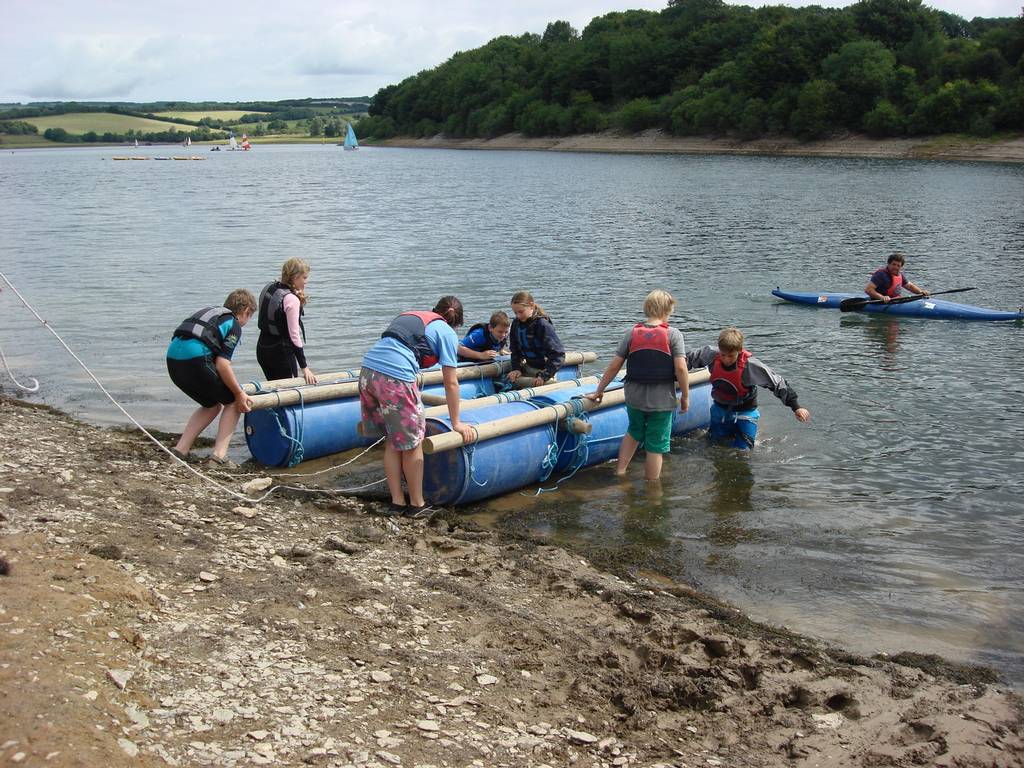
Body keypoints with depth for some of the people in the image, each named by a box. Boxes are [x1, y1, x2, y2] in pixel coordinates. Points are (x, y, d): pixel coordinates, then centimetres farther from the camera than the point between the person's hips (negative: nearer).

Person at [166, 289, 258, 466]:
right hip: (195, 359, -8)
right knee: (233, 401, 11)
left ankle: (181, 449, 18)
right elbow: (222, 364, -7)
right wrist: (239, 393, 3)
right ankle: (219, 455, 1)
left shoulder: (210, 312, 29)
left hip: (172, 358, 8)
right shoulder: (233, 325, 5)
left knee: (213, 404, 25)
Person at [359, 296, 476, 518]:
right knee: (412, 444, 9)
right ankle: (416, 505, 20)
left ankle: (397, 502, 24)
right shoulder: (447, 333, 11)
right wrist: (456, 423, 18)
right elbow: (451, 383, 9)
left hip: (368, 369, 7)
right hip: (395, 377, -7)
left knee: (392, 440, 20)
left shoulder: (407, 316, 31)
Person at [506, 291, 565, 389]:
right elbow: (515, 350, 14)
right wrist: (516, 368, -3)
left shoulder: (543, 325, -19)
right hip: (527, 368, 7)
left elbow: (558, 354, -21)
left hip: (543, 370, -7)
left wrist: (544, 376, -25)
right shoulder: (516, 324, 3)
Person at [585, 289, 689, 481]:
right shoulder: (673, 334, -8)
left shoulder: (632, 333, 0)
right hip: (662, 400, -3)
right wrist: (685, 396, -3)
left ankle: (619, 471, 26)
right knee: (656, 446, 9)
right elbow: (681, 368, -15)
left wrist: (599, 391, 10)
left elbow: (614, 366, 1)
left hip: (634, 397, 3)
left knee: (634, 433, 29)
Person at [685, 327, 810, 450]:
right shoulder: (712, 355, -22)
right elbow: (689, 358, -3)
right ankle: (732, 431, 48)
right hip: (719, 409, 4)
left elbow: (777, 383, -22)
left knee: (741, 450, -5)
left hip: (744, 412, -3)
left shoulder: (751, 365, -29)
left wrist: (796, 407, -21)